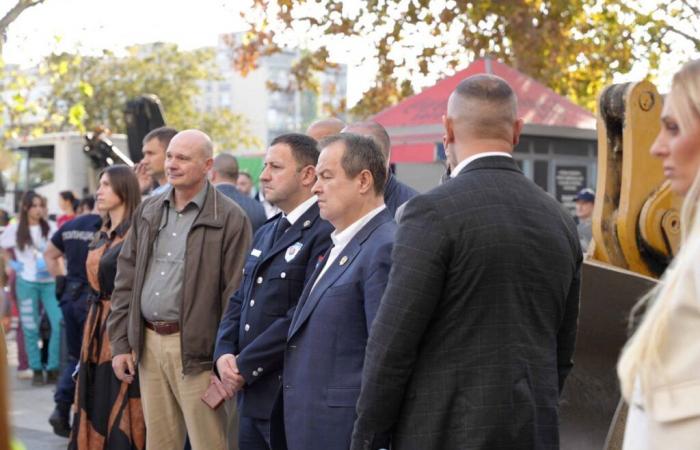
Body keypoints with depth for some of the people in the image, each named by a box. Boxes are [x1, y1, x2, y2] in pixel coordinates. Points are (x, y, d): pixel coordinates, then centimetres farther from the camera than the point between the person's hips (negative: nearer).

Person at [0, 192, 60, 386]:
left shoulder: (51, 228, 2)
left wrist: (49, 263, -8)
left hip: (50, 281, 0)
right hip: (27, 283, 0)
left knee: (60, 324, -9)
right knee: (31, 329, 4)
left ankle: (53, 368, 2)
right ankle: (36, 370, 12)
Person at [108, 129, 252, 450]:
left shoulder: (230, 219, -8)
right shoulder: (148, 212, 12)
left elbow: (236, 296, -10)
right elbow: (125, 281, 13)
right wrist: (120, 343, 8)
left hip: (194, 348, -6)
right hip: (148, 343, 6)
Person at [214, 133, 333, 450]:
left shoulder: (324, 233, -14)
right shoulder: (265, 234, 16)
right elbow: (239, 301, 16)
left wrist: (245, 365, -15)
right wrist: (224, 353, -1)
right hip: (252, 396, 8)